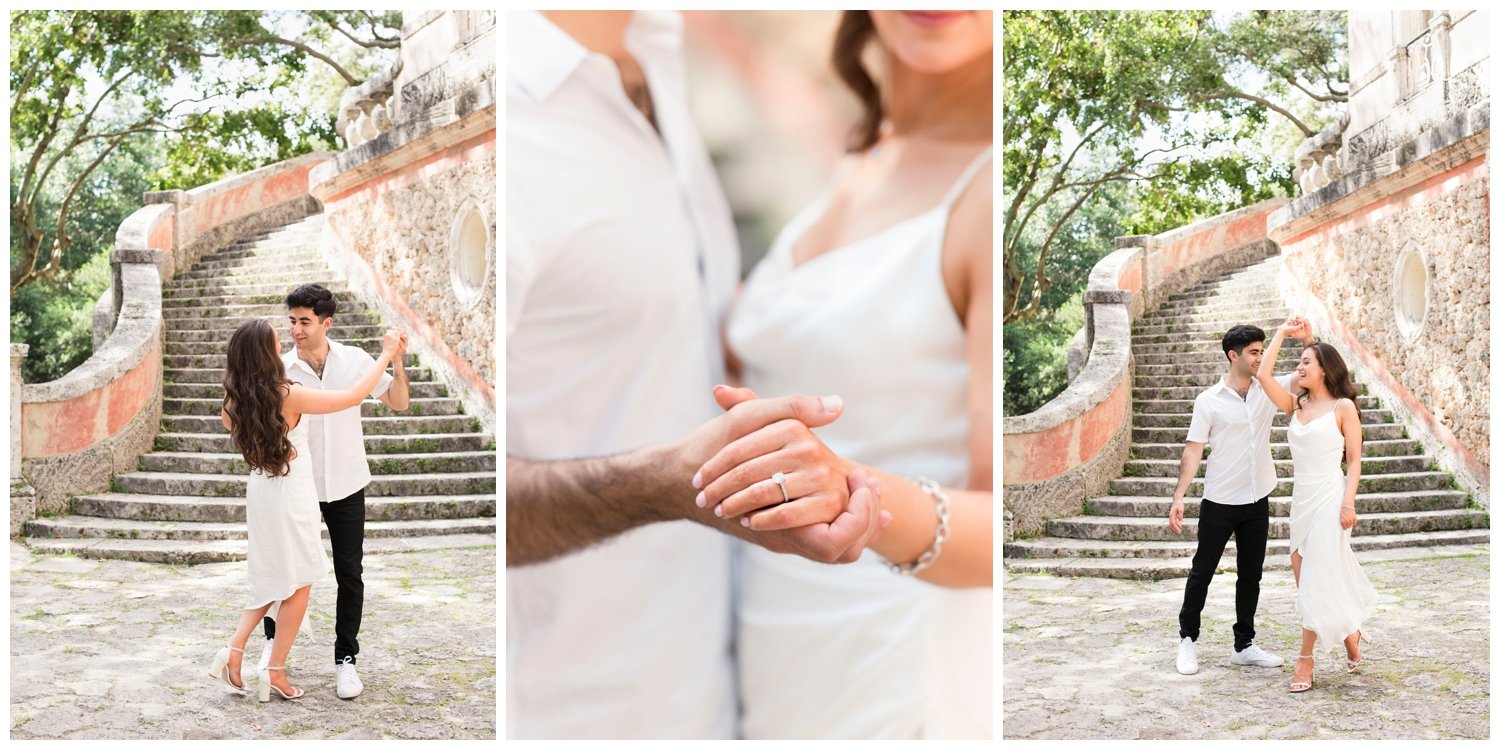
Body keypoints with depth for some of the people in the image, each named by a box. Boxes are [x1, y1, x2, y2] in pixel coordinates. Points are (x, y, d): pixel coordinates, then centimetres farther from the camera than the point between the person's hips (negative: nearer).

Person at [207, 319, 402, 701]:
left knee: (272, 579, 22)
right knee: (299, 584, 9)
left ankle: (234, 648, 9)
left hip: (260, 492, 7)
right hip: (292, 495, -7)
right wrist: (386, 355, -10)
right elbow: (353, 396, -19)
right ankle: (275, 671, 13)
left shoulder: (237, 399, -4)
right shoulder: (289, 395, -23)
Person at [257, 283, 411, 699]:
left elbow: (399, 403, -2)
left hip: (346, 485, 0)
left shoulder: (354, 360, -7)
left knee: (349, 575, 4)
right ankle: (274, 642, 36)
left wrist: (397, 361, -16)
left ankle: (346, 659, 17)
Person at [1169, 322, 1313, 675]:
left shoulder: (1269, 390, 2)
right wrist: (1178, 497, -16)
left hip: (1257, 501, 4)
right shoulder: (1209, 400, -9)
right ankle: (1187, 639, 21)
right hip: (1219, 502, -4)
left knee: (1251, 575, 12)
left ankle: (1244, 646, 23)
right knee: (1202, 571, 6)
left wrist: (1309, 341, -20)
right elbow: (1193, 450, -9)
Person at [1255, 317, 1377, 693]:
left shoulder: (1343, 407, -4)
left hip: (1329, 498, -6)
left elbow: (1354, 460, -5)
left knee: (1317, 577, -4)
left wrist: (1348, 503, -14)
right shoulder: (1295, 405, 9)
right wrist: (1282, 333, 5)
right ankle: (1349, 635, 29)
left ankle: (1305, 660, 3)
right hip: (1301, 498, 6)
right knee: (1304, 574, 9)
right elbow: (1262, 374, -2)